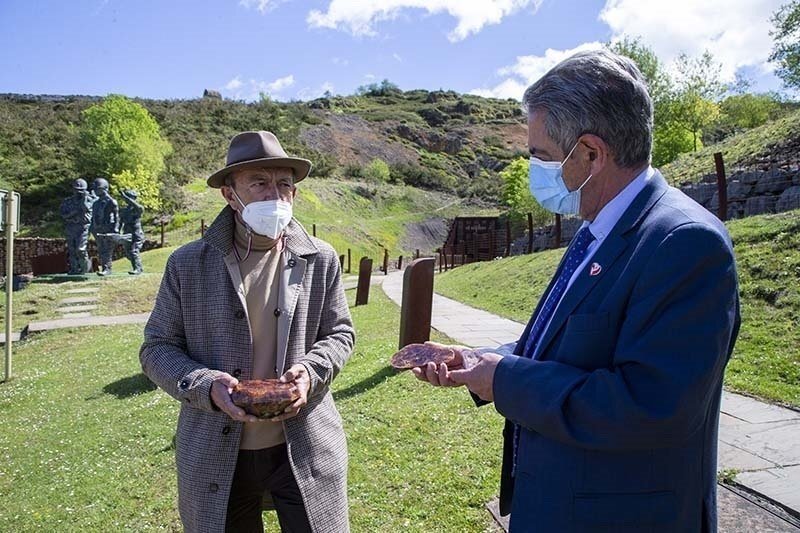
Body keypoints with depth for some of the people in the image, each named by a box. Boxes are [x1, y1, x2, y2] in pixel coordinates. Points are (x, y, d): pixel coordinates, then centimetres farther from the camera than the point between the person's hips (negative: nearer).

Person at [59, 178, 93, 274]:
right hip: (70, 229, 4)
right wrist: (73, 212, -12)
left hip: (83, 228, -4)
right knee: (71, 251, 7)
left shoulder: (88, 200, 1)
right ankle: (74, 269, 16)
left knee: (80, 249, -15)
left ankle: (85, 265, 9)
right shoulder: (67, 201, 10)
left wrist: (84, 197, -22)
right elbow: (63, 214, 1)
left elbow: (87, 208, -18)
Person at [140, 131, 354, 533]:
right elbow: (157, 348, 0)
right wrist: (206, 386, -18)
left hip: (305, 449, 1)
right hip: (215, 454, 0)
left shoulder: (321, 260, -3)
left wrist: (312, 371, -14)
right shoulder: (187, 264, -5)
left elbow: (340, 334, 6)